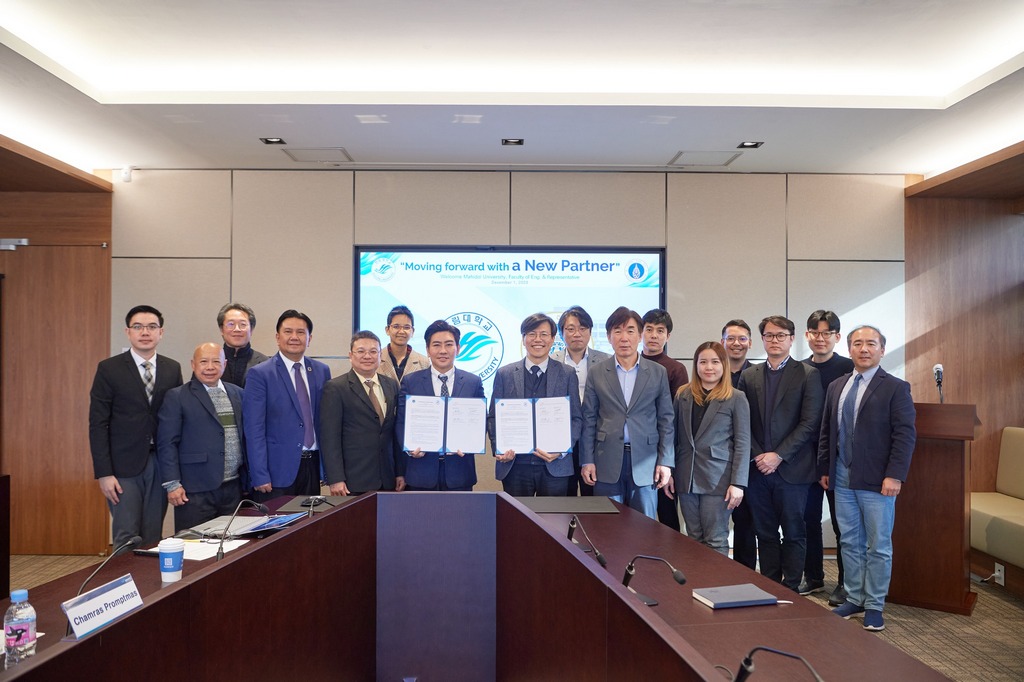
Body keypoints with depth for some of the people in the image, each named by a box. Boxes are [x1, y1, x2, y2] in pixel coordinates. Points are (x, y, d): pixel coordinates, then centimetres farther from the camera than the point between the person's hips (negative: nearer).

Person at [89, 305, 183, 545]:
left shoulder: (173, 369, 6)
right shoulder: (109, 369, -2)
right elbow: (98, 424, -4)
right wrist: (103, 473, -9)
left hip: (161, 464, 3)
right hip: (124, 465, -2)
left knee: (153, 538, 9)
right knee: (127, 540, 1)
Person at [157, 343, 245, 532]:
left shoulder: (237, 394, 12)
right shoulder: (177, 397, -2)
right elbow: (167, 444, -5)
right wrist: (172, 484, -11)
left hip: (233, 488, 4)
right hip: (196, 491, -4)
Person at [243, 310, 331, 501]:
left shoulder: (322, 371, 9)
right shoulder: (259, 374, -5)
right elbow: (254, 430, -8)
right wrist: (260, 476, -13)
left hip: (313, 466, 4)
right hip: (277, 470, -4)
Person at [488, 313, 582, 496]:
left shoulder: (567, 374, 5)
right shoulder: (504, 374, 6)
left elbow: (576, 418, 4)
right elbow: (493, 417, 7)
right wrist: (498, 449, -9)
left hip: (555, 467, 0)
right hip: (514, 465, 0)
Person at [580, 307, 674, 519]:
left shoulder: (658, 372, 4)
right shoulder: (596, 374, 3)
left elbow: (666, 420, 4)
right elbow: (588, 420, 4)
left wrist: (665, 462, -1)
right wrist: (587, 461, -1)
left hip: (645, 463, 0)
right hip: (607, 463, 0)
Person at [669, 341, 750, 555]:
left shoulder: (736, 398, -3)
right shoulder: (683, 395, 8)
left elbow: (743, 443, -5)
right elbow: (675, 436, 10)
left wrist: (738, 483, -10)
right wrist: (669, 472, 5)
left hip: (718, 480, -4)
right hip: (686, 478, 4)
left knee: (716, 541, 1)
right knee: (694, 539, 10)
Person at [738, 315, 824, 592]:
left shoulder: (808, 375, -1)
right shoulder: (748, 376, 10)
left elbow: (810, 423, -8)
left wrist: (778, 455, -12)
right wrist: (756, 455, -6)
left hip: (791, 469, -3)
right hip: (757, 468, 3)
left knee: (794, 533, 5)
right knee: (765, 534, 10)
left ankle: (791, 590, 15)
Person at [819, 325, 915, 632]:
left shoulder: (896, 388, -6)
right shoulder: (836, 386, 10)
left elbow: (906, 435, -11)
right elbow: (827, 431, 14)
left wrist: (894, 476, -17)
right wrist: (824, 468, 11)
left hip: (877, 481, -5)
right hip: (842, 479, 5)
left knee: (879, 547, 6)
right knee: (850, 543, 13)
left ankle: (874, 606, 19)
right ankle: (854, 599, 26)